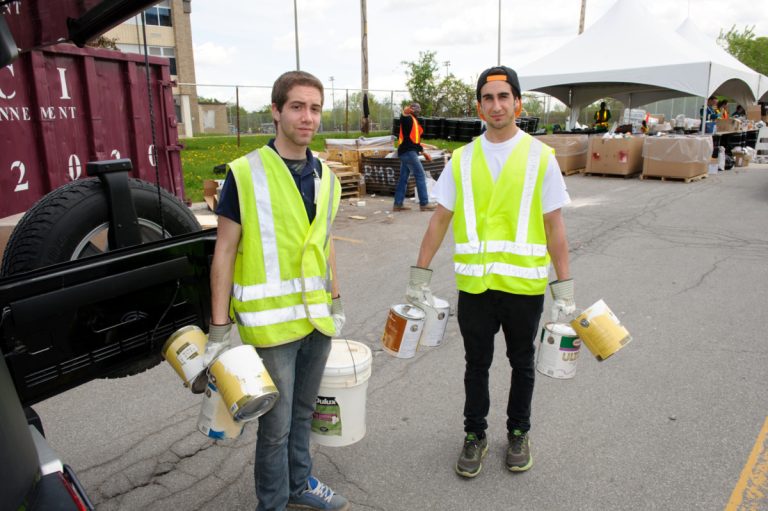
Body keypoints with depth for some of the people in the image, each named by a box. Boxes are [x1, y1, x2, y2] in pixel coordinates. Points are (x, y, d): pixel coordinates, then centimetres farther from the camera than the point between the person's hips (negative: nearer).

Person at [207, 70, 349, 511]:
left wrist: (337, 301, 17)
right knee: (276, 425, 8)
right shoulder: (246, 174, -11)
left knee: (302, 413, 22)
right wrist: (219, 327, -10)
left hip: (318, 319, 6)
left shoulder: (326, 177, 7)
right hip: (272, 321, -5)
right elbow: (225, 252, -9)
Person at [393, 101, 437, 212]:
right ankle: (424, 203, -8)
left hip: (408, 152, 10)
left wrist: (423, 152, 26)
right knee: (420, 175, -9)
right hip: (408, 152, -10)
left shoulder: (414, 121, 25)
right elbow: (403, 117, -22)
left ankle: (398, 204, 13)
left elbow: (415, 140, 27)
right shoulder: (408, 118, -1)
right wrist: (405, 112, -40)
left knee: (403, 178, 10)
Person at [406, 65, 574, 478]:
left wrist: (564, 285, -5)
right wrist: (420, 275, 1)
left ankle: (518, 433, 38)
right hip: (475, 285, 1)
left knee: (522, 364, 17)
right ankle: (475, 436, 34)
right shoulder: (462, 159, 3)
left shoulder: (540, 157, -3)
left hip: (525, 285, -1)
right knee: (476, 365, 14)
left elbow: (554, 225, -2)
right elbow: (440, 219, 4)